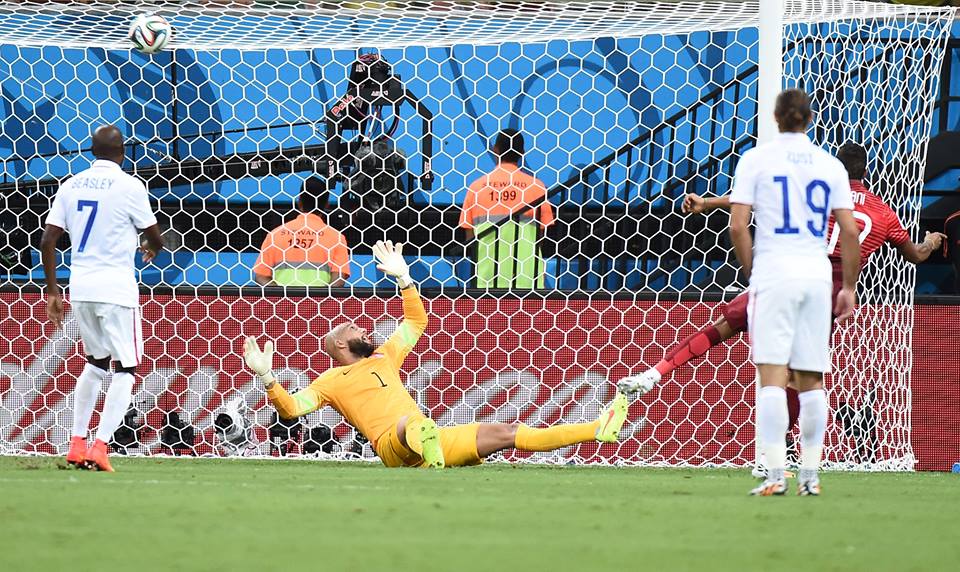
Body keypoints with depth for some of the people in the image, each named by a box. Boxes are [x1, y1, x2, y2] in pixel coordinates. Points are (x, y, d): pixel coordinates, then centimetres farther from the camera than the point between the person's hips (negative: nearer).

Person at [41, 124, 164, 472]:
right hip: (116, 288, -6)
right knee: (126, 369, -1)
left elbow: (47, 242, 4)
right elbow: (155, 238, 0)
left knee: (95, 363, 23)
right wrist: (151, 249, 24)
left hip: (80, 288, 6)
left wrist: (53, 291, 10)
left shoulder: (71, 185, 7)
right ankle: (100, 447, -15)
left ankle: (77, 444, 19)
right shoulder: (129, 185, -7)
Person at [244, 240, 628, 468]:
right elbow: (290, 409, -1)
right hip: (394, 446, -7)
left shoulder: (382, 358, 32)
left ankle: (597, 429, -3)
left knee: (507, 432, 0)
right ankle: (426, 447, -82)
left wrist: (402, 277, 31)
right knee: (410, 422, -43)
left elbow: (416, 320, 40)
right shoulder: (331, 380, 13)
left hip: (437, 440, 7)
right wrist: (267, 379, -16)